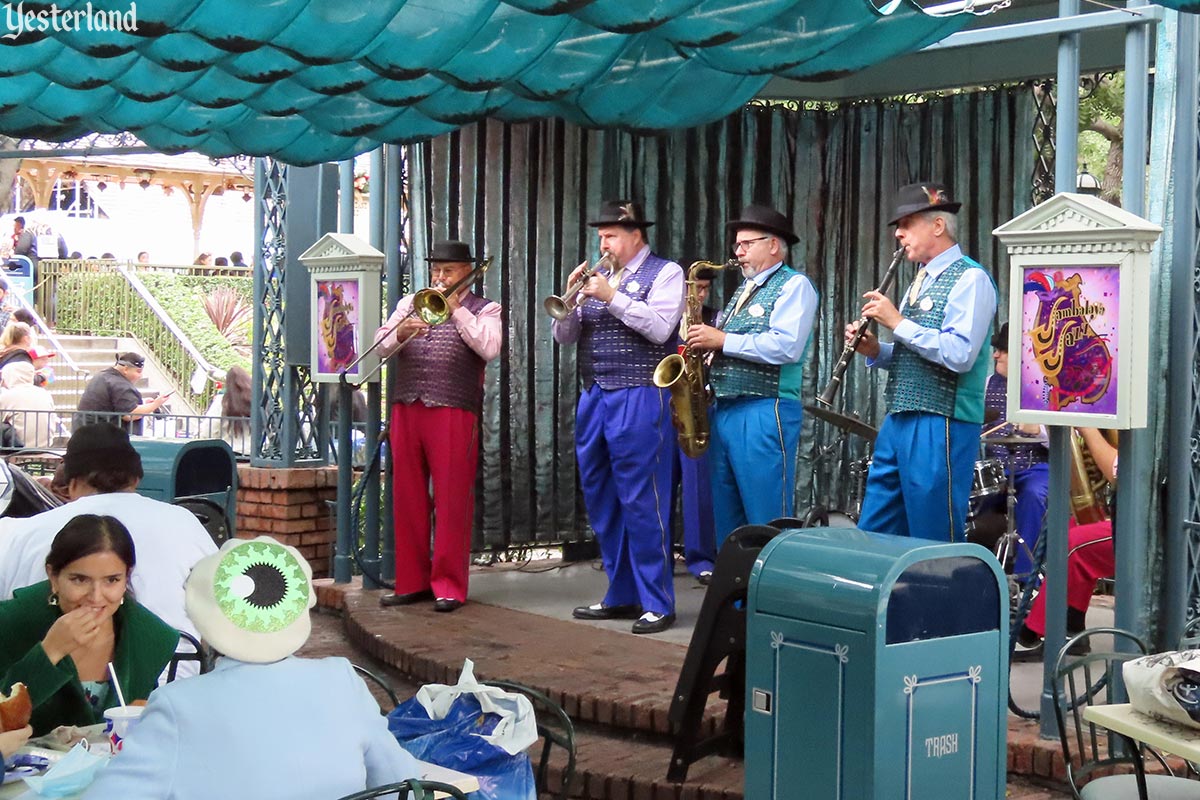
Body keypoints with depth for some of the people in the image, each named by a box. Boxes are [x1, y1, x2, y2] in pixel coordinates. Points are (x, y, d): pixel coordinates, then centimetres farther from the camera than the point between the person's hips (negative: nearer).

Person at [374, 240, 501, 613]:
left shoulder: (484, 309, 8)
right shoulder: (410, 303, 20)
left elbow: (489, 348, -11)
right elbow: (380, 344, 9)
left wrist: (457, 310, -10)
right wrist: (399, 333, -12)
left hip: (454, 413, -4)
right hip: (406, 410, 4)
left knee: (452, 501, -4)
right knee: (407, 498, 6)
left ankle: (449, 585, 1)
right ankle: (412, 581, 14)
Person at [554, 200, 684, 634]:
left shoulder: (665, 273, 0)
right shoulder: (597, 277, 17)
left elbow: (659, 327, -15)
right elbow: (563, 335, 13)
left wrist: (612, 296, -16)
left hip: (639, 400, -7)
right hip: (593, 399, 7)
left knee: (641, 502, -7)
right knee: (600, 500, 10)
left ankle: (657, 603, -1)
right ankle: (621, 596, 20)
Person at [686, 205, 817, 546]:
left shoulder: (794, 285, -4)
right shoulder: (743, 291, 23)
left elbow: (786, 347, -19)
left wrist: (722, 340, -14)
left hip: (765, 412, -9)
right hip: (724, 412, 9)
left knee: (766, 523, -7)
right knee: (727, 519, 11)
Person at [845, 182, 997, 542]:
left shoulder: (970, 279, -9)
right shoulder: (921, 280, 19)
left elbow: (959, 355, -22)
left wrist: (898, 323, -16)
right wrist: (875, 351, 5)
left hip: (940, 427, -9)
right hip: (898, 422, 9)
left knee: (933, 543, -2)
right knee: (873, 535, 11)